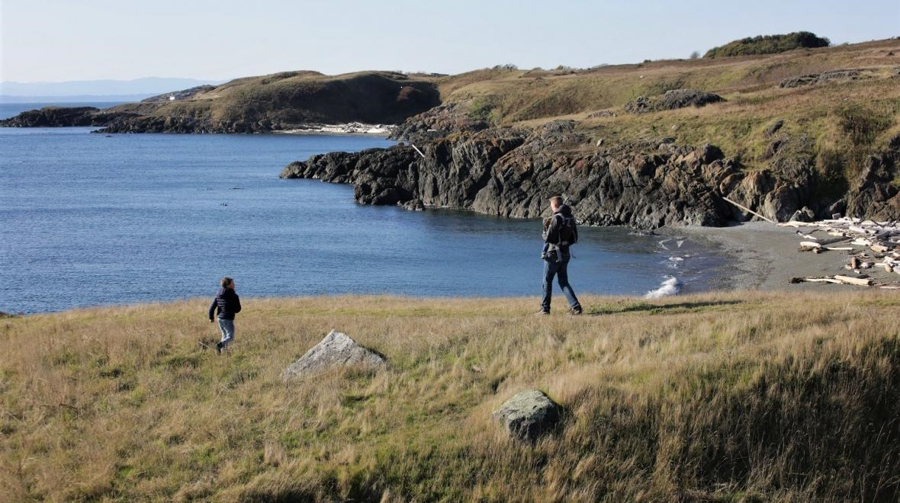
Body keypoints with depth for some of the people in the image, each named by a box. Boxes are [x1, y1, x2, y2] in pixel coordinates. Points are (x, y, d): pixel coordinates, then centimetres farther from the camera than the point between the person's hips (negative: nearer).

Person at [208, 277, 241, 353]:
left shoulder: (218, 295, 6)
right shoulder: (233, 296, -12)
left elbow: (212, 307, 7)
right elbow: (238, 309, -8)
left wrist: (211, 317, 16)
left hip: (220, 318, 7)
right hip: (228, 319, -7)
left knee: (225, 336, 21)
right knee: (230, 337, -2)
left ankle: (223, 351, 13)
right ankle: (220, 345, -27)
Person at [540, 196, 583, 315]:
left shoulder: (557, 218, -17)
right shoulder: (571, 218, 7)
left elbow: (548, 238, -19)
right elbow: (575, 239, 12)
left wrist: (545, 231, 1)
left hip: (553, 254, -7)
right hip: (565, 254, 7)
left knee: (547, 281, 5)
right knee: (563, 282, 12)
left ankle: (545, 308, 10)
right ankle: (575, 306, 0)